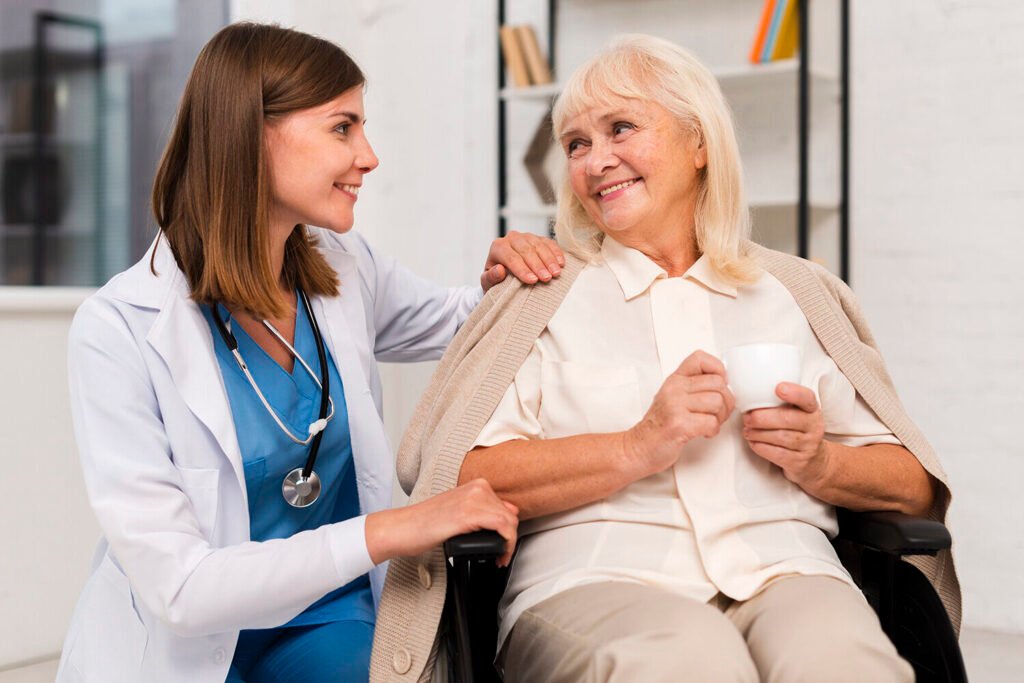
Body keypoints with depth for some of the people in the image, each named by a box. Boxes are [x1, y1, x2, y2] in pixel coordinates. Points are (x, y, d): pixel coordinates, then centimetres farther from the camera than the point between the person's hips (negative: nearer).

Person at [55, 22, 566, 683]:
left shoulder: (346, 268, 0)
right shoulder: (122, 329, -17)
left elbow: (451, 324, 21)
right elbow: (176, 588, -22)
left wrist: (498, 280, -2)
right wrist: (390, 531, -27)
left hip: (330, 626, 3)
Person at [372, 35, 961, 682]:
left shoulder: (800, 293, 19)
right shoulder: (542, 297, 13)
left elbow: (915, 485, 19)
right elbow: (461, 477, -2)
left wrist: (820, 463, -2)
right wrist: (639, 448, -11)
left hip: (783, 571, 2)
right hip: (596, 579, -2)